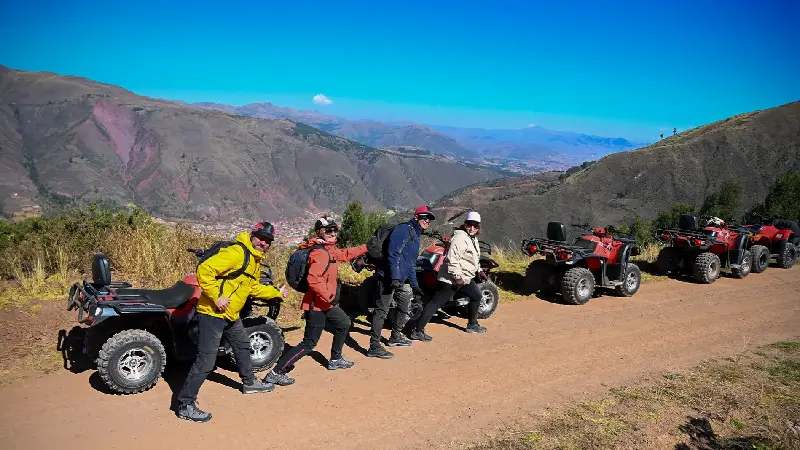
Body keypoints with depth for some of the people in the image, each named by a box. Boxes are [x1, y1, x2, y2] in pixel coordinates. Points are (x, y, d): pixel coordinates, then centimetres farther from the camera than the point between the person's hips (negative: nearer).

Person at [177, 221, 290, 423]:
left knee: (243, 345, 26)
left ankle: (249, 383, 47)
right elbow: (204, 270, -27)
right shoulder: (236, 253, -21)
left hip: (231, 315, 11)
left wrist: (277, 292, 25)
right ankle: (186, 405, 2)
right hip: (212, 313, -11)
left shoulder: (255, 260, 12)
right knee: (206, 360, -8)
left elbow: (253, 287, 24)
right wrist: (217, 297, -26)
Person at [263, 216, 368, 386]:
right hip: (317, 305, -11)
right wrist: (329, 296, -25)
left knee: (344, 324, 27)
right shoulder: (320, 253, -22)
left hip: (326, 303, 11)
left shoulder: (329, 249, 9)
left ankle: (335, 359, 43)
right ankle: (276, 373, -5)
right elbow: (313, 280, -33)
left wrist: (366, 247, 26)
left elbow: (345, 254, 28)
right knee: (309, 343, -9)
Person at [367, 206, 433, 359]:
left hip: (401, 280, 10)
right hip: (388, 277, -10)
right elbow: (393, 253, -21)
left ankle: (395, 337, 36)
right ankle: (374, 347, -9)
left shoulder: (415, 236, 23)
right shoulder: (404, 229, -9)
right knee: (382, 310, -10)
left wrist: (414, 285, 27)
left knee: (405, 306, 20)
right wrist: (395, 278, -28)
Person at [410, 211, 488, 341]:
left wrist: (478, 270, 30)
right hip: (452, 279, -11)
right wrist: (457, 277, -29)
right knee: (436, 303, -11)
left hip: (465, 278, 11)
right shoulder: (460, 238, -20)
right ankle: (417, 331, -11)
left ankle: (472, 325, 39)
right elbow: (452, 259, -28)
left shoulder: (473, 238, 13)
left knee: (476, 296, 23)